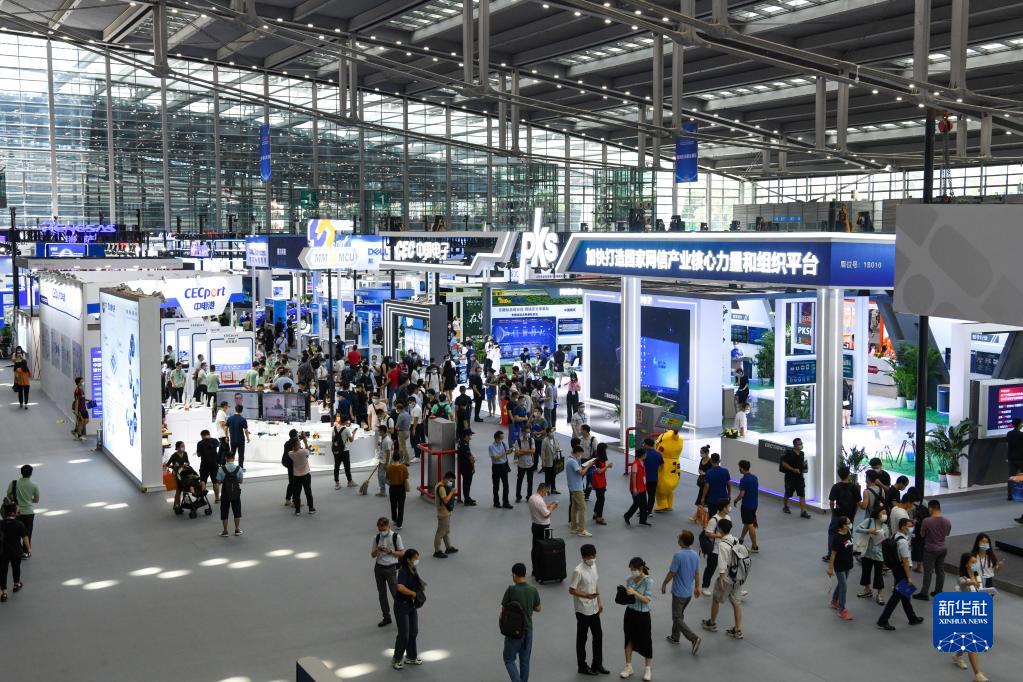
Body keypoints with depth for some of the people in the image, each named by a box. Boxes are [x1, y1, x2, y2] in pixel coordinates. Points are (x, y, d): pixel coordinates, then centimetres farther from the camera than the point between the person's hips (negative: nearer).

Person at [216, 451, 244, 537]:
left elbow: (219, 481, -11)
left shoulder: (221, 469, -13)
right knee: (237, 511, 15)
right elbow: (241, 481, -4)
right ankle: (237, 529, 20)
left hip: (225, 493, -1)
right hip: (236, 493, 1)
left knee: (224, 512, 9)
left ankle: (225, 531, 12)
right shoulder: (239, 468, -9)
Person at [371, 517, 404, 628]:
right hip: (379, 568, 4)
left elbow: (402, 553, -4)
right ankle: (386, 617, 24)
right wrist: (377, 550, -14)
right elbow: (372, 555, 9)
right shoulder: (376, 538, 2)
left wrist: (390, 551, -18)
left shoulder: (396, 537, -9)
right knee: (381, 594, 12)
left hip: (391, 568, -4)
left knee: (395, 593, -5)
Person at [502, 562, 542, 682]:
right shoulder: (533, 590, -4)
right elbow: (538, 609, 7)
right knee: (525, 661, 15)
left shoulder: (511, 590, -16)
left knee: (509, 659, 9)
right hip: (528, 629, 4)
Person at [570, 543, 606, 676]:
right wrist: (587, 595, -29)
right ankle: (582, 666, 20)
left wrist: (599, 601, 14)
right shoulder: (578, 571, -22)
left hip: (594, 609, 7)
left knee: (598, 635, 13)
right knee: (582, 638, 7)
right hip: (583, 610, -7)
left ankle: (597, 664, 27)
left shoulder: (593, 566, 2)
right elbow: (571, 590, -19)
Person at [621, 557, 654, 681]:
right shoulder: (629, 579, -2)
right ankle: (628, 667, 26)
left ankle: (647, 669, 24)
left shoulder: (648, 582, -17)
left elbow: (647, 600, -19)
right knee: (629, 639, 12)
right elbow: (628, 596, 8)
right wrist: (624, 593, -14)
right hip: (630, 612, 5)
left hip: (642, 615, -5)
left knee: (645, 641, 7)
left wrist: (634, 593, -29)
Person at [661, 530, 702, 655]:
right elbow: (697, 573, 9)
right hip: (689, 592, 7)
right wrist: (697, 587, 22)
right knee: (679, 615, 24)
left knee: (678, 618, 1)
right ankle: (675, 637, 36)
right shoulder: (695, 555, -2)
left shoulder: (678, 555, -25)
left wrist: (664, 584, -1)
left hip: (679, 593, -7)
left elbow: (671, 573, -18)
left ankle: (694, 638, -12)